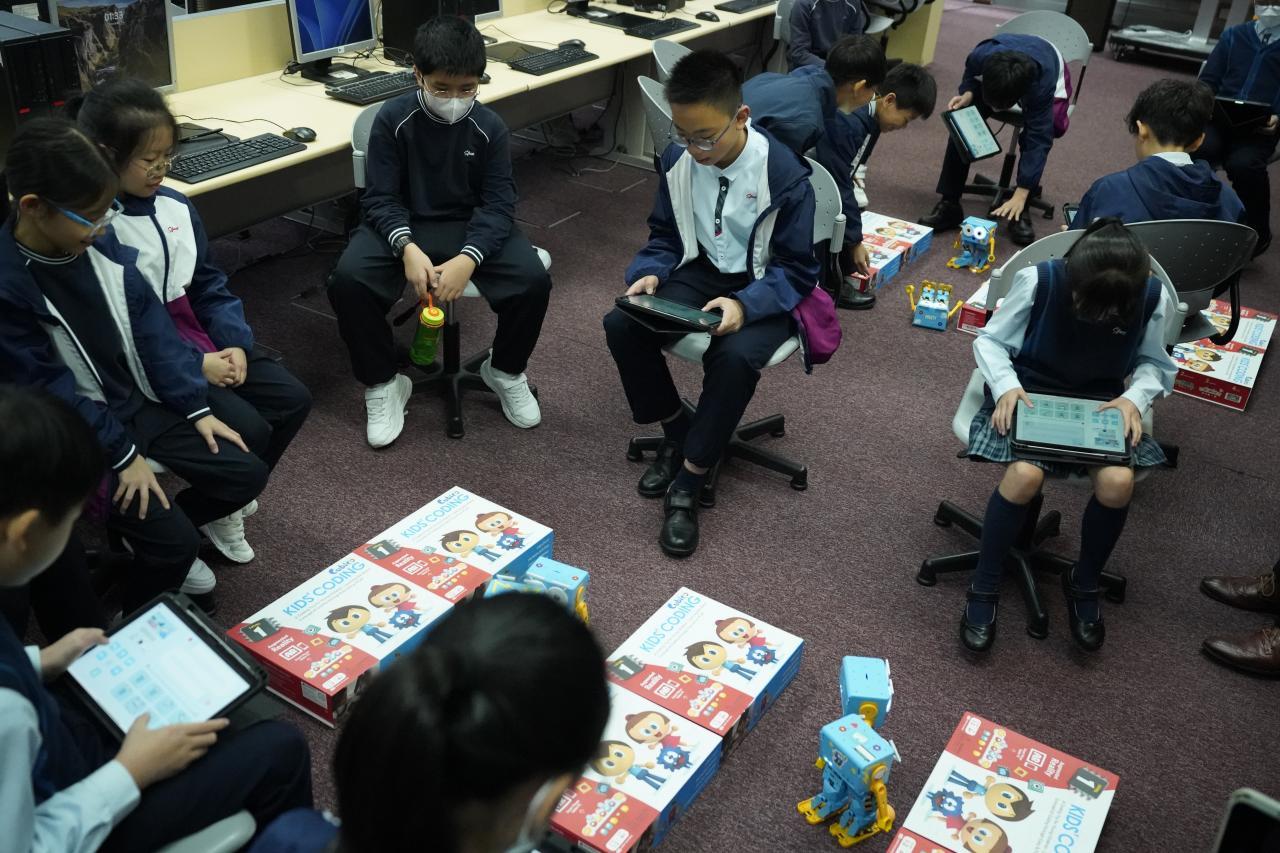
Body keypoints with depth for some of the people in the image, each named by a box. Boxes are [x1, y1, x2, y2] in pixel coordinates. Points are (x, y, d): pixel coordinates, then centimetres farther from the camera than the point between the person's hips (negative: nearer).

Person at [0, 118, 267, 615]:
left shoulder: (97, 239, -4)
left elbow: (148, 322, 1)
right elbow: (47, 389, -19)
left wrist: (196, 407, -1)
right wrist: (122, 455, -17)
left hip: (141, 400, 7)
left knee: (247, 474, 2)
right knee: (176, 540, -15)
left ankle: (154, 540, 26)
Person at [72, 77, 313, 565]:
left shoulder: (175, 206, 4)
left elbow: (209, 286, 10)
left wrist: (235, 344, -6)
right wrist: (196, 365, -22)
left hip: (205, 342, 8)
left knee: (293, 400, -2)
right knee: (249, 430, -20)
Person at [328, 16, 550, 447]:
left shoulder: (489, 126, -8)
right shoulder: (393, 119, -10)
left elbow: (499, 202, -11)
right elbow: (381, 198, -11)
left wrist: (467, 258, -29)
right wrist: (408, 248, -31)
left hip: (471, 226, 1)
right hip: (404, 225, 0)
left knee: (533, 279, -25)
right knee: (347, 280, -29)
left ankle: (505, 370, 6)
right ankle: (383, 383, -4)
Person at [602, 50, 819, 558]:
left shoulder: (784, 174, -21)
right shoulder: (678, 159, -7)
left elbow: (796, 269, -15)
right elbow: (664, 235, 7)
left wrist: (744, 305, -32)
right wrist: (649, 274, -16)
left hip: (763, 289, -4)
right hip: (701, 271, 5)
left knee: (734, 356, -36)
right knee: (621, 325, -21)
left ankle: (687, 482, -18)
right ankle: (677, 432, 3)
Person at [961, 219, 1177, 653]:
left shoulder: (1153, 297, -13)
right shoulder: (1038, 281, -21)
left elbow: (1154, 364, 4)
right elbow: (990, 340, -7)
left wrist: (1135, 397, -17)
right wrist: (1006, 385, -25)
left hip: (1100, 404, 2)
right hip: (1029, 393, -2)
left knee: (1118, 481, -26)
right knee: (1025, 474, -31)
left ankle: (1084, 583, 3)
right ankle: (983, 589, -10)